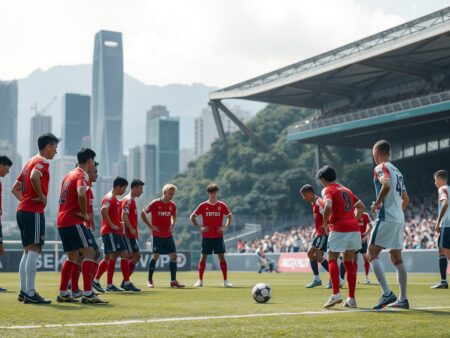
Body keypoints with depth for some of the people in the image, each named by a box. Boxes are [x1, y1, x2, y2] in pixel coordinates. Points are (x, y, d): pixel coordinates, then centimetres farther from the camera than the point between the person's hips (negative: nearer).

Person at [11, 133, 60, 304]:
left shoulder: (30, 161, 21)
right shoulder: (42, 161, -7)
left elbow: (15, 189, 24)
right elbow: (34, 177, -30)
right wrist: (42, 196, -19)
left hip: (22, 210, 9)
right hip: (34, 211, -9)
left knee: (28, 251, 11)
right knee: (34, 250, -10)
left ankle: (23, 291, 13)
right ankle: (30, 293, -12)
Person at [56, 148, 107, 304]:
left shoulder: (69, 174, 20)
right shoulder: (82, 175, -9)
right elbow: (81, 193, -30)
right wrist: (84, 213, -16)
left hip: (62, 220, 10)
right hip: (73, 221, -10)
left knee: (73, 256, 16)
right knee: (89, 253, -11)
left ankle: (63, 294, 17)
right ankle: (87, 294, -18)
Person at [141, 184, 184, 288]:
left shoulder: (173, 205, 5)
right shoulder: (155, 203, -10)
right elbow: (142, 214, -5)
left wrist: (173, 225, 8)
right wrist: (151, 226, -9)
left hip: (168, 235, 5)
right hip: (157, 235, -5)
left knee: (173, 255, -2)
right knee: (155, 256, -6)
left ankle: (173, 281, 4)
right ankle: (150, 280, 9)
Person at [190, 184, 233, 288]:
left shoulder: (222, 205, 1)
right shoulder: (203, 206, -1)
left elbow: (230, 217, 12)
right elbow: (192, 217, 6)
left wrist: (225, 227, -2)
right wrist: (200, 228, -5)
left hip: (218, 236, 0)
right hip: (206, 236, 0)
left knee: (222, 257, -3)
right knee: (203, 257, 0)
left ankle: (226, 280, 2)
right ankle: (200, 280, 7)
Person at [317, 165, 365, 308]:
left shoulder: (327, 190, -2)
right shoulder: (346, 189, 21)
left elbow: (328, 206, -21)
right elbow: (361, 206, 24)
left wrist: (325, 223, -7)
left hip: (339, 228, -7)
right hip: (354, 228, 7)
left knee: (332, 259, 0)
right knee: (349, 262, 11)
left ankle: (336, 294, -13)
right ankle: (351, 299, 10)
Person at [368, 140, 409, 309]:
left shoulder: (381, 168, -6)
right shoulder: (397, 171, 21)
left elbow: (387, 186, -26)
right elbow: (405, 199, 24)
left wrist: (377, 203, -14)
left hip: (386, 218, -9)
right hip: (400, 219, 9)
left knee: (372, 254, -7)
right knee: (397, 259, 11)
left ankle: (387, 294, -18)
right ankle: (403, 299, 11)